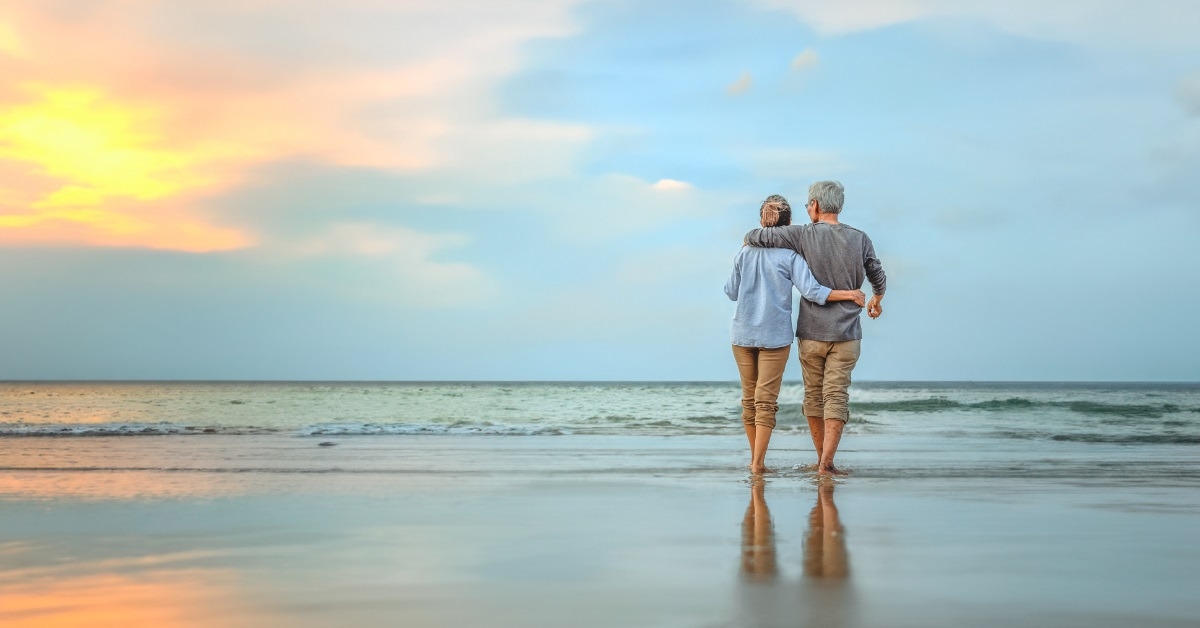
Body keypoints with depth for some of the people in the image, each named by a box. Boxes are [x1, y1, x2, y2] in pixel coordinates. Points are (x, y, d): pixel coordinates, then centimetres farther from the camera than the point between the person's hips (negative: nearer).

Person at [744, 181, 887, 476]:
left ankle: (821, 459, 22)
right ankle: (827, 463, -7)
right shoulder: (860, 239, 0)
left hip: (811, 333, -1)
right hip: (846, 334, 1)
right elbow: (878, 278, 14)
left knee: (814, 395, 13)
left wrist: (750, 242, 15)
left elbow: (753, 237, -10)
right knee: (836, 397, 1)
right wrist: (876, 300, 35)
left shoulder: (803, 235, -9)